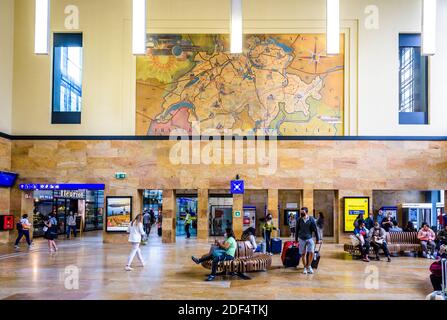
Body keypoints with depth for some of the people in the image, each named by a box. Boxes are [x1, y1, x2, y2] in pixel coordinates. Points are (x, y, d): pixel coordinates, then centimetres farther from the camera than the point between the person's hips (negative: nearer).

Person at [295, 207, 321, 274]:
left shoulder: (311, 219, -7)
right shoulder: (299, 220, -2)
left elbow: (315, 229, -2)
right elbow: (297, 230, 8)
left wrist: (318, 239, 0)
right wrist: (296, 239, 13)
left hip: (309, 238, -1)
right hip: (302, 239, 1)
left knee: (311, 252, -13)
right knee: (303, 254, 4)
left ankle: (309, 266, 9)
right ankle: (305, 268, 19)